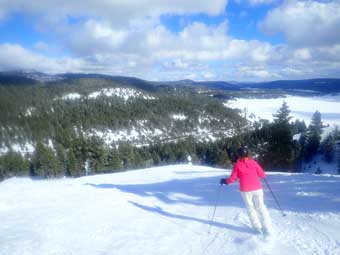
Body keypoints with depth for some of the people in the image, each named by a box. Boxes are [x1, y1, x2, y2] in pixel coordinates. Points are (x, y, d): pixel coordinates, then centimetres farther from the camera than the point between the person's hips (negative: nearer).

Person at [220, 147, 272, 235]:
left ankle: (257, 228, 11)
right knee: (261, 207, 9)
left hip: (245, 190, -1)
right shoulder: (253, 162, 2)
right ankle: (267, 228, 3)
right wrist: (264, 176, 26)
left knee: (250, 208, 14)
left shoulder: (237, 165, -2)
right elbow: (262, 174, 3)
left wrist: (225, 181, 15)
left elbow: (232, 178, -2)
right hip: (257, 188, 1)